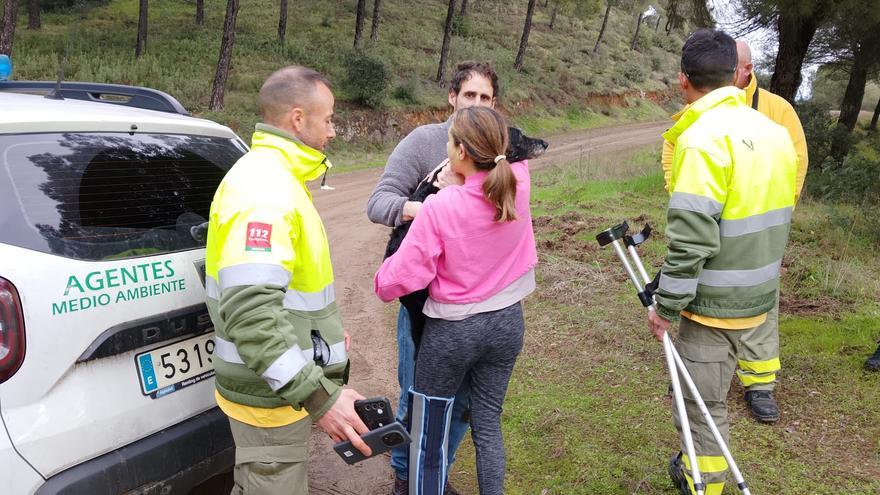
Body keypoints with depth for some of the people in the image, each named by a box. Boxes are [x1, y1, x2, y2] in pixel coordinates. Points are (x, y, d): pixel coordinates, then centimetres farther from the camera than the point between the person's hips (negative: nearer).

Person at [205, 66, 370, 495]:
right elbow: (250, 313, -33)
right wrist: (319, 395, -34)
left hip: (273, 384, 10)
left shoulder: (271, 176, 10)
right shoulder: (264, 189, -24)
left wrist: (324, 327, 21)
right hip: (271, 395, -10)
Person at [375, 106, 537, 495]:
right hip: (507, 323, 5)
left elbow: (403, 275, -18)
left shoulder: (440, 207, -23)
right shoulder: (517, 185, -10)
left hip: (451, 330, -5)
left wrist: (382, 283, 3)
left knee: (429, 431, 13)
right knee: (488, 422, 18)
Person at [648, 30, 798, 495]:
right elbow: (776, 218, 14)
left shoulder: (703, 138, -20)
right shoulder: (774, 130, 6)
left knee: (701, 405, 6)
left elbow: (691, 238, -24)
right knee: (709, 396, 24)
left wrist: (666, 305, -15)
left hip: (714, 304, -8)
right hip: (758, 297, 8)